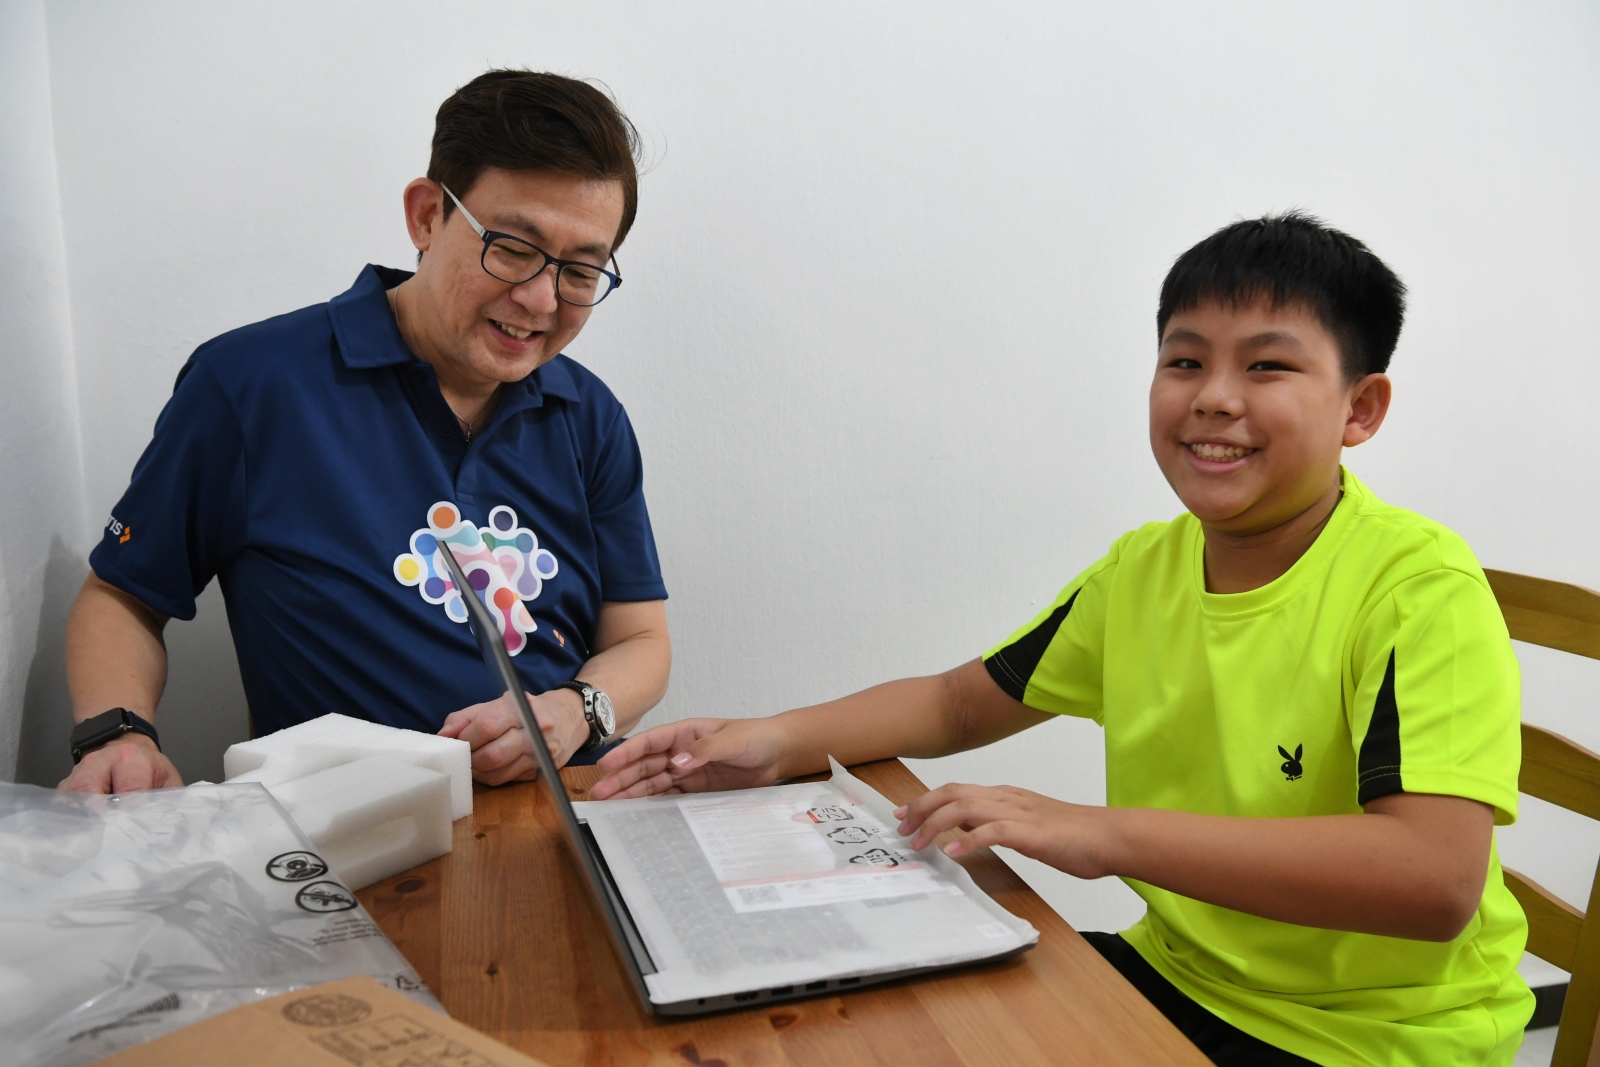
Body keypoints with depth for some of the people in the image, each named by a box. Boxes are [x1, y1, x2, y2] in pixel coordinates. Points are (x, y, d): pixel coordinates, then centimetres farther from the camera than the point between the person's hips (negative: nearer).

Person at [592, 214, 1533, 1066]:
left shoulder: (1419, 588, -19)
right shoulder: (1143, 569, 0)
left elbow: (1436, 878, -31)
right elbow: (962, 703, 9)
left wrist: (1106, 833, -33)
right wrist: (779, 742, -7)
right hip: (1179, 972, 6)